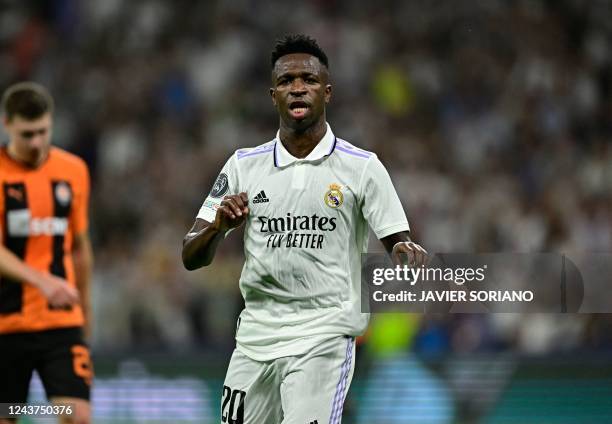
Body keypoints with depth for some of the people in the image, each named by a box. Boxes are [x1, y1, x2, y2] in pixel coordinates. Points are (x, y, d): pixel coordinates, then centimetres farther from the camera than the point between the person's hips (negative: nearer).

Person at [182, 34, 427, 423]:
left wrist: (407, 253, -25)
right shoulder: (244, 166, 7)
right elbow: (192, 257, 6)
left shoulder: (362, 167, -1)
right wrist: (218, 226, -15)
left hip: (324, 336, -4)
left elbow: (398, 244, -2)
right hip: (255, 337, 4)